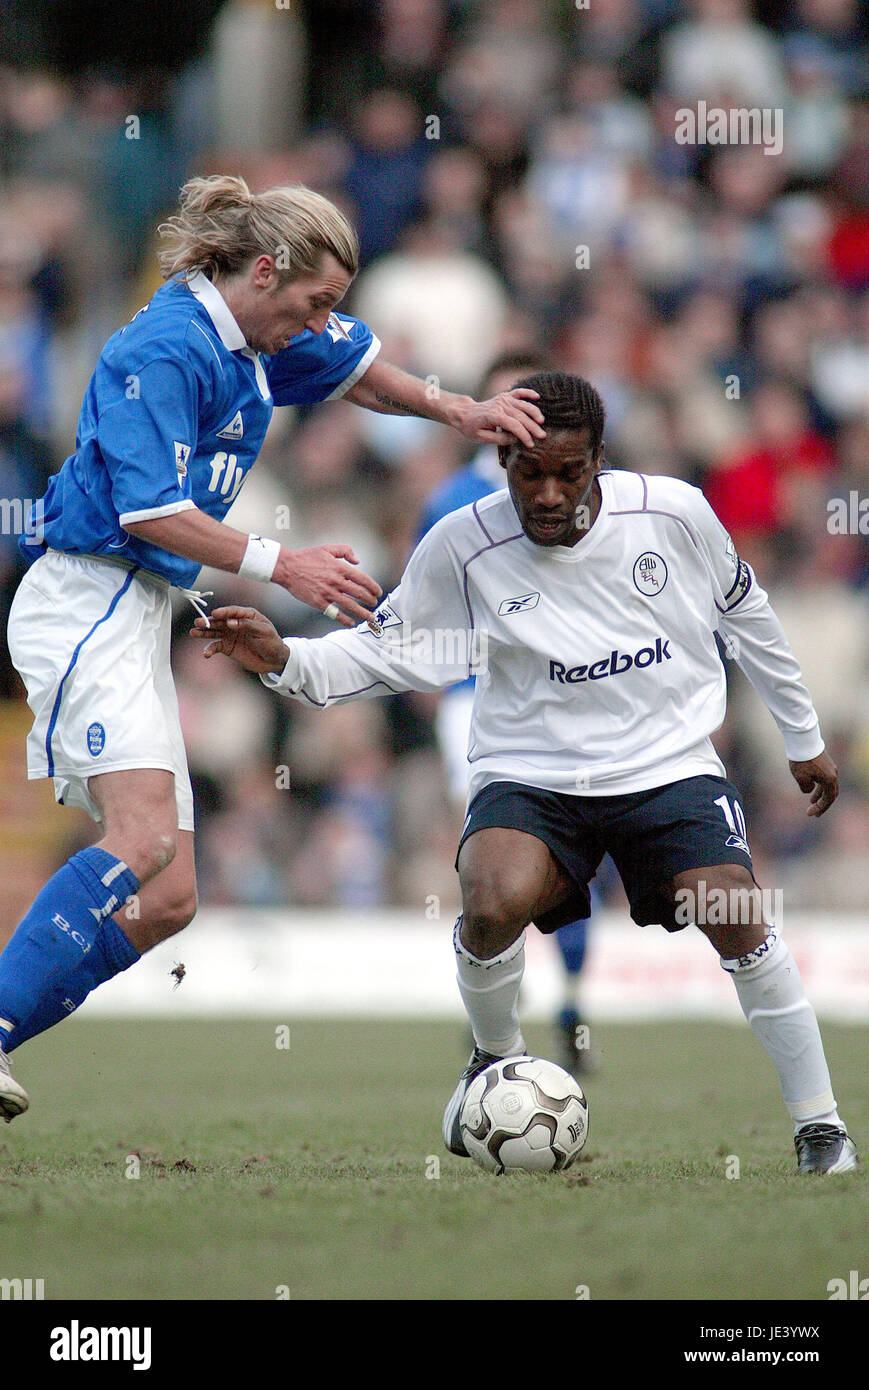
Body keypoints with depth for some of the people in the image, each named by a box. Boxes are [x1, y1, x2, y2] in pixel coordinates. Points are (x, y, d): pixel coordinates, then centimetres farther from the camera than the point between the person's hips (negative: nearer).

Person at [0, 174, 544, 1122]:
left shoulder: (249, 339, 15)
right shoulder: (169, 348, -13)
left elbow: (357, 369, 34)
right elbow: (150, 511, -19)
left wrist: (459, 411, 19)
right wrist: (283, 568, -16)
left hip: (137, 618, 10)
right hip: (88, 604, -10)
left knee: (165, 900, 3)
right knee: (145, 838, -28)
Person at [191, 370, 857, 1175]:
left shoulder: (674, 514, -7)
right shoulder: (463, 546, -9)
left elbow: (745, 613, 11)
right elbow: (388, 651, 2)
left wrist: (802, 737, 20)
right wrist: (285, 660, -17)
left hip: (670, 767, 0)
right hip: (532, 776, 0)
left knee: (734, 916, -22)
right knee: (493, 904, -29)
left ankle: (818, 1123, -3)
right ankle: (496, 1060, 5)